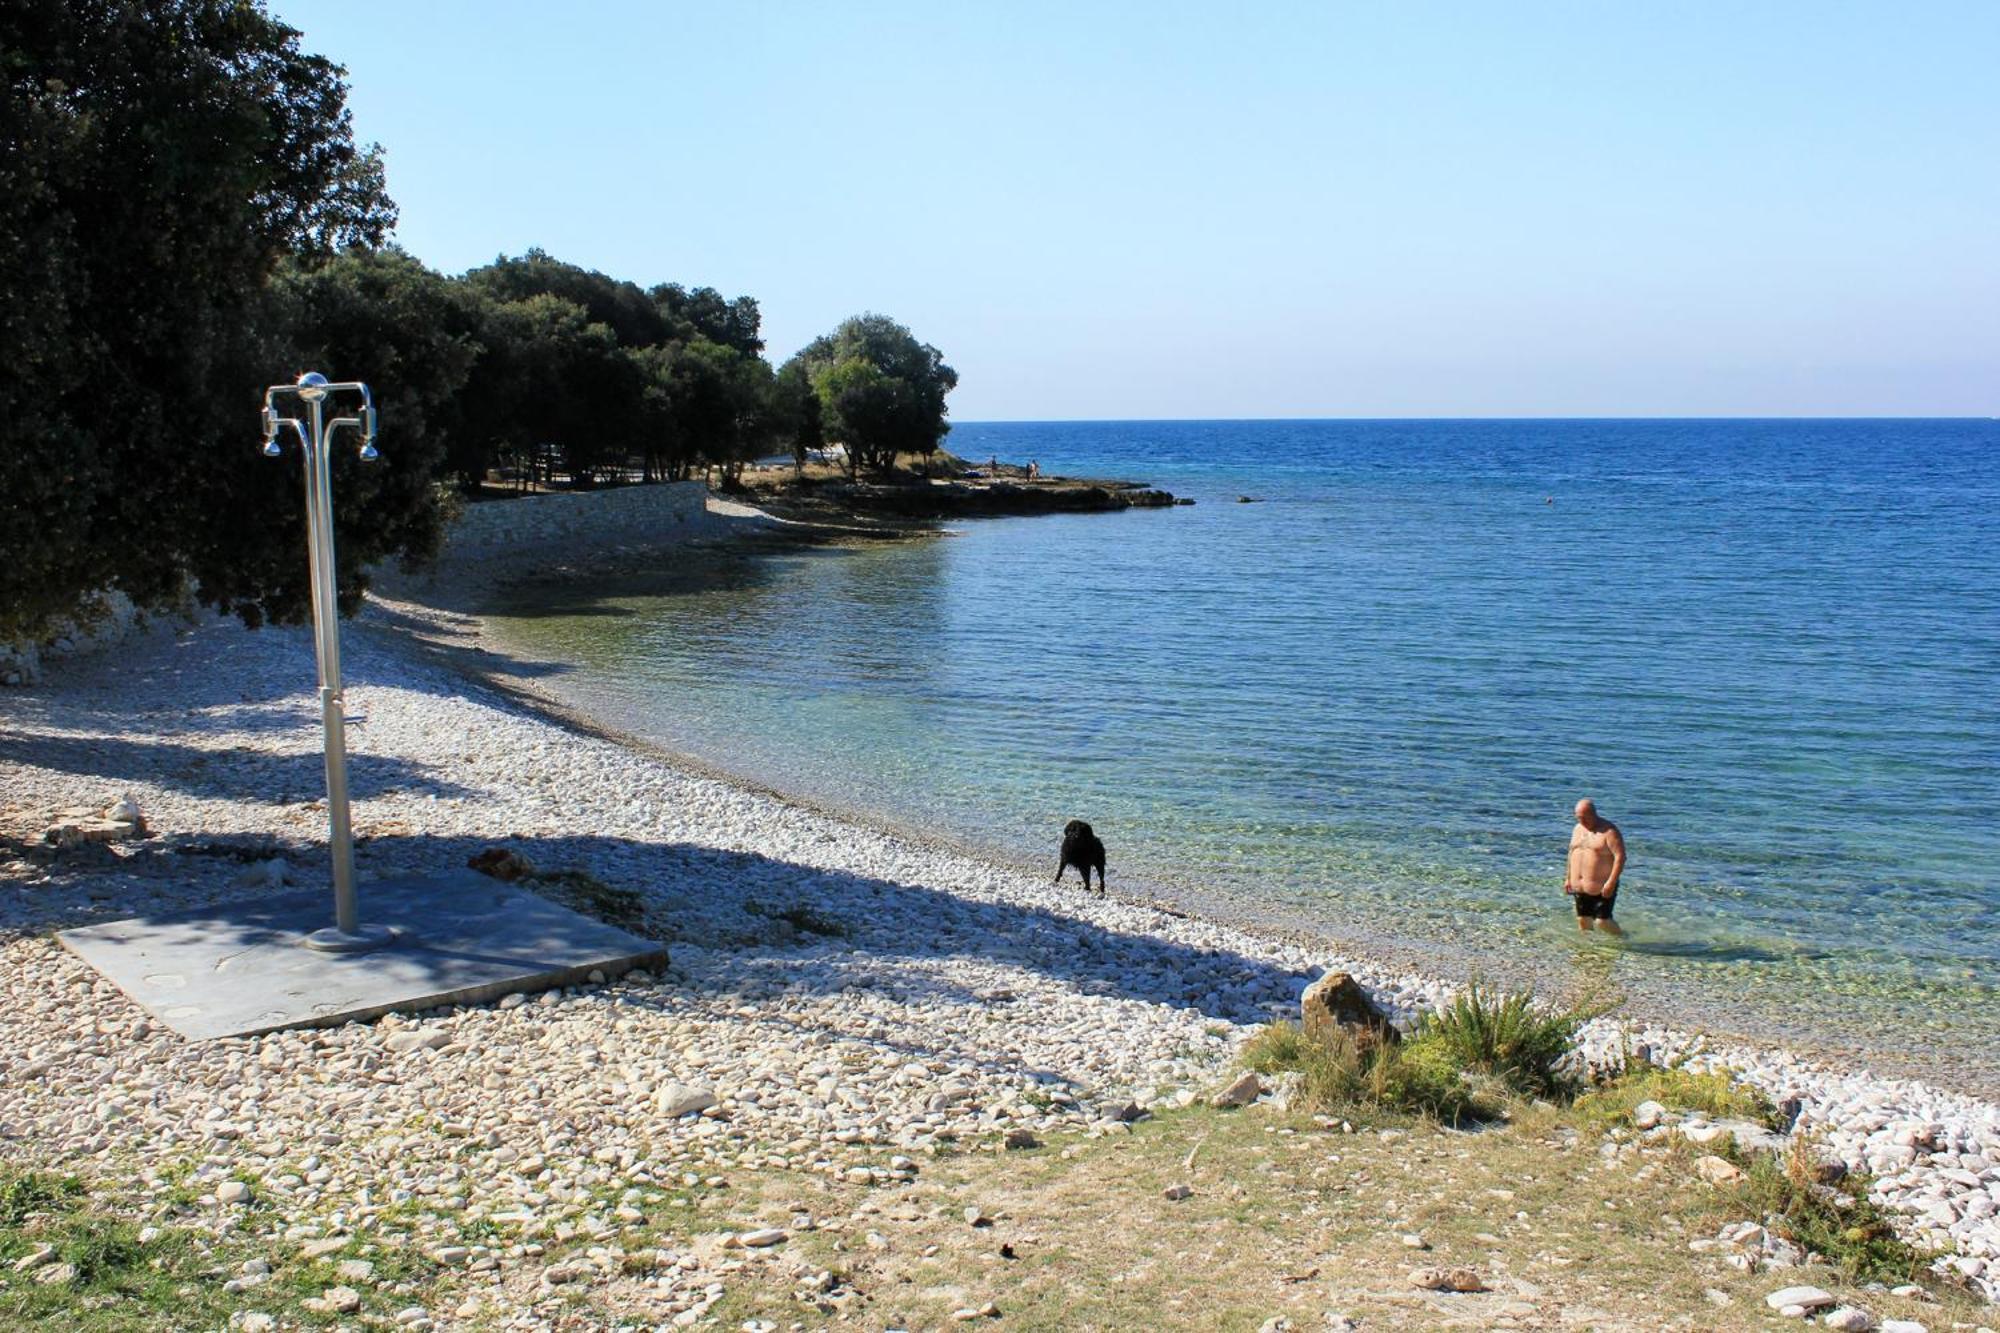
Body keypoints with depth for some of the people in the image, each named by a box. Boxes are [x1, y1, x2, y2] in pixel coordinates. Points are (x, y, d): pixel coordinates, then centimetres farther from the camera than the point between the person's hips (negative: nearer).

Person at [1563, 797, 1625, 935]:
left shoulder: (1608, 831, -13)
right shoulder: (1578, 829, 11)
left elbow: (1620, 857, -17)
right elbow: (1572, 853, 21)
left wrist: (1611, 882, -23)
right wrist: (1568, 878, 18)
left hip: (1601, 888, -7)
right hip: (1579, 887, 7)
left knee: (1602, 921, -6)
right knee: (1582, 920, 9)